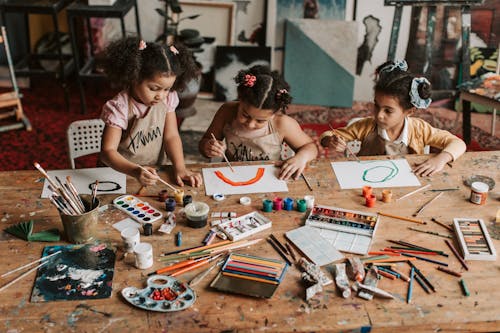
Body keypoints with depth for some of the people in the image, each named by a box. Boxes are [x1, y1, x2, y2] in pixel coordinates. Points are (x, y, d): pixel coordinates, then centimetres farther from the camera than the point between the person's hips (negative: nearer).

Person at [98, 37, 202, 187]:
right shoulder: (119, 108, -20)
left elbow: (171, 136, -4)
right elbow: (108, 151, -24)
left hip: (156, 171, 3)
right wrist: (136, 171, -41)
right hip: (122, 172, -3)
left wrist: (180, 168, -20)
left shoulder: (168, 99, -6)